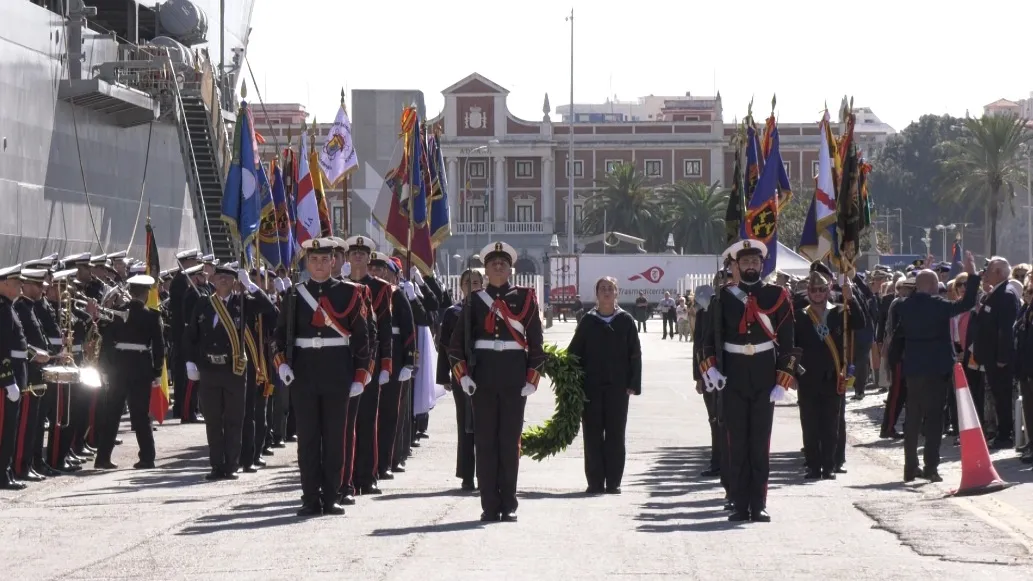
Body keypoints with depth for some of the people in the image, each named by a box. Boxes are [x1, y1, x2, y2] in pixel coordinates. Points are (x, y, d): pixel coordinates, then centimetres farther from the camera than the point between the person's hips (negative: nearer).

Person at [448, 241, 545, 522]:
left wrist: (532, 379, -4)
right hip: (483, 376, 1)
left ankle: (509, 506, 5)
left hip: (514, 377, -1)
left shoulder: (525, 298, 5)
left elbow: (536, 342, 3)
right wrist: (462, 375, -6)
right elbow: (456, 342, 5)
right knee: (485, 441, 1)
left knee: (510, 441, 1)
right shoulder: (475, 300, 7)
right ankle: (490, 506, 5)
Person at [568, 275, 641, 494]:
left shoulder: (626, 320, 4)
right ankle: (595, 482, 8)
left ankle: (613, 482, 8)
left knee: (615, 434, 2)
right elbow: (574, 353, 6)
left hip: (617, 386, -1)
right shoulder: (588, 321, 5)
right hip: (591, 386, 1)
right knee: (593, 434, 2)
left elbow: (635, 354, 3)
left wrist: (633, 384, -4)